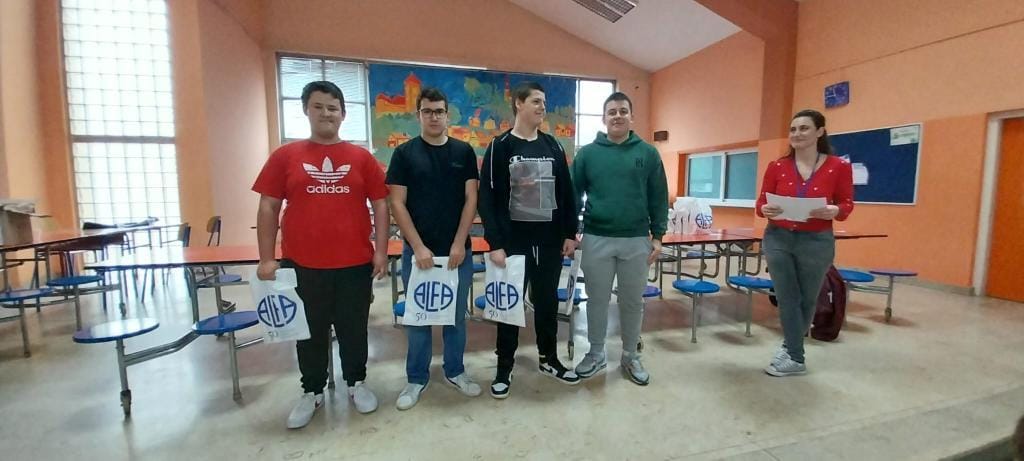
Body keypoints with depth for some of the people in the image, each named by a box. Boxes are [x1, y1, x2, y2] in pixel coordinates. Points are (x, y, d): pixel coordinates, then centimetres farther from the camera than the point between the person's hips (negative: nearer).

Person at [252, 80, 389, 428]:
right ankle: (312, 391, 34)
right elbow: (268, 208, 3)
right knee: (310, 332, 15)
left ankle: (357, 382, 34)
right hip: (302, 264, 1)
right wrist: (266, 258, -2)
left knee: (354, 328, 14)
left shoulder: (362, 157, 2)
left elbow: (380, 204, 2)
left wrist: (381, 251, -4)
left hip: (355, 263, 0)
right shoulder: (285, 156, 2)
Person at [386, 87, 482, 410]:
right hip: (417, 251, -1)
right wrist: (418, 247, -12)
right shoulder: (404, 153, 0)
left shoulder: (463, 152, 4)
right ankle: (416, 379, 27)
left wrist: (459, 244, -8)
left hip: (458, 251, 2)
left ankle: (455, 371, 31)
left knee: (457, 315, 13)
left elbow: (471, 199, 1)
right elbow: (397, 204, -4)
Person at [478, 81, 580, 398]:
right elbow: (488, 199, -9)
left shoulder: (553, 147, 10)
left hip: (550, 240, 4)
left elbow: (566, 193, 11)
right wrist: (495, 243, -15)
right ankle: (504, 369, 23)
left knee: (547, 301, 15)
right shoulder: (500, 147, -4)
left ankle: (549, 359, 33)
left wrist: (570, 233, 6)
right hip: (514, 241, -4)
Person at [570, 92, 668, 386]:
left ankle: (631, 357, 30)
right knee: (597, 300, 10)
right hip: (596, 240, 0)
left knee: (633, 302, 12)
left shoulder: (648, 153, 4)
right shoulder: (587, 153, 3)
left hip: (636, 241, 1)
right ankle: (596, 354, 28)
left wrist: (657, 236, 1)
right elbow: (574, 195, 3)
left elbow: (659, 198, 5)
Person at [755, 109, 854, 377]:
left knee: (807, 299, 13)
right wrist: (766, 210, -20)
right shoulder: (777, 167, 0)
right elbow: (761, 203, 2)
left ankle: (790, 347, 34)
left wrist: (833, 211, -21)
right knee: (787, 299, 8)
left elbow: (847, 205, 1)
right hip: (778, 239, 1)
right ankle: (796, 358, 23)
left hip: (817, 242, 0)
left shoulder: (839, 167, -3)